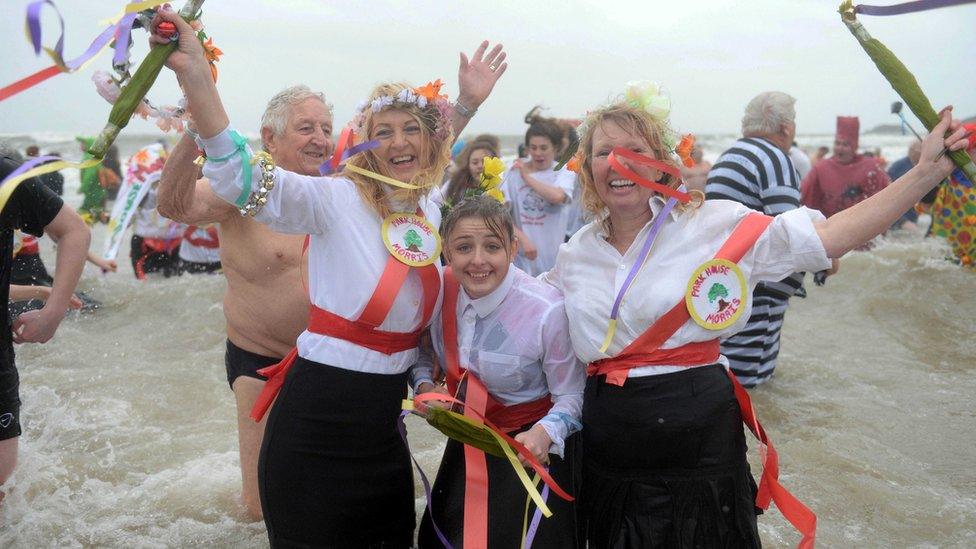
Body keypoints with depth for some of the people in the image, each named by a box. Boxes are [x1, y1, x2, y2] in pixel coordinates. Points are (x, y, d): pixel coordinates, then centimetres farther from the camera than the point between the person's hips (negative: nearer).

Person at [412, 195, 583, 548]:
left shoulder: (548, 311, -26)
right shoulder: (440, 291, -12)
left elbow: (571, 395, -17)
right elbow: (420, 348, 8)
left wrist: (545, 433, -35)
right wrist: (423, 385, -12)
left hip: (529, 450, -5)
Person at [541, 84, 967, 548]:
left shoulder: (711, 223, -5)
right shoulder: (574, 254, 7)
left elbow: (830, 237, -11)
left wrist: (926, 172, -15)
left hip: (699, 449, -3)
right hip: (609, 453, 3)